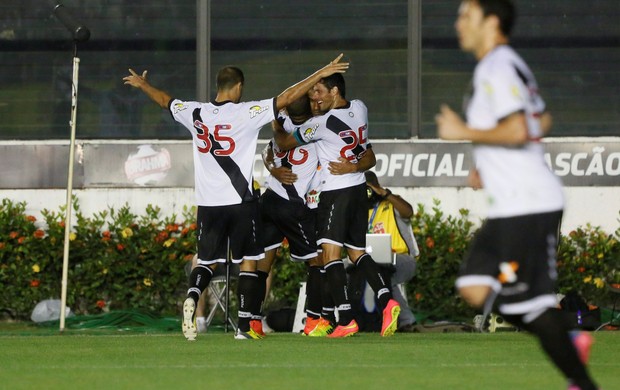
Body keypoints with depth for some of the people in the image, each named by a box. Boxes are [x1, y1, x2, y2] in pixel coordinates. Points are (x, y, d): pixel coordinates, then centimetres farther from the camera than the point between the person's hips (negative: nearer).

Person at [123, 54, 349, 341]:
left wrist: (142, 85, 39)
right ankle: (244, 325, 1)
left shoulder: (196, 113, 2)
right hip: (241, 200, -3)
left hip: (208, 203, 3)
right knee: (248, 261, 7)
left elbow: (165, 101, 20)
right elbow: (285, 99, -13)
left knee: (207, 261, 14)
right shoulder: (246, 113, -10)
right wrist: (321, 74, -9)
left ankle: (192, 296, -16)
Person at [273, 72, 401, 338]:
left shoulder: (322, 123, -14)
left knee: (331, 254, -11)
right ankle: (386, 300, -3)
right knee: (357, 253, 15)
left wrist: (276, 127, 17)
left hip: (336, 192, -8)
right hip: (358, 189, 8)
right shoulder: (359, 109, 7)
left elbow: (283, 143, -2)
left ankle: (346, 320, -20)